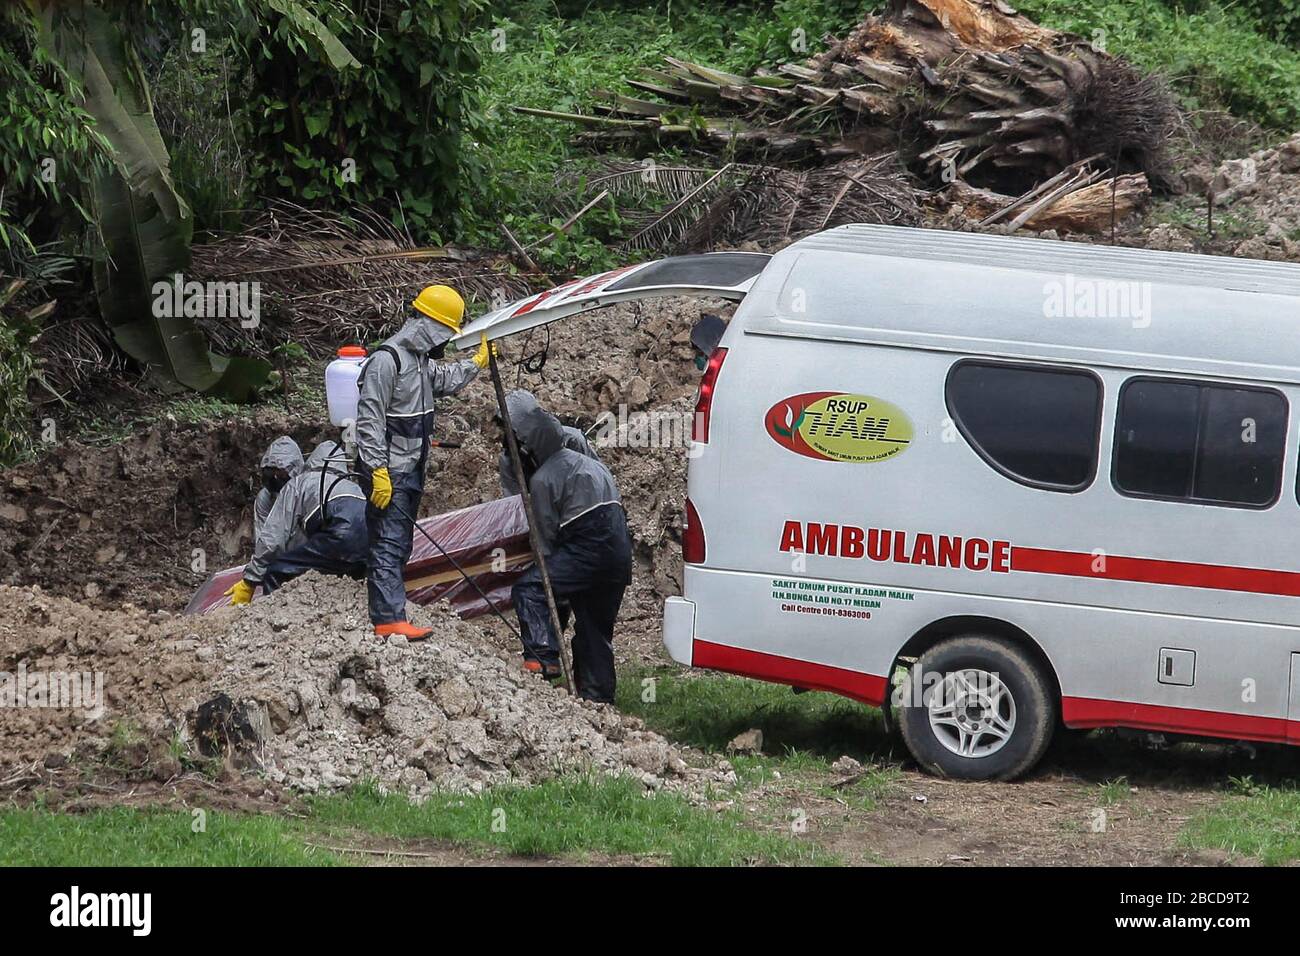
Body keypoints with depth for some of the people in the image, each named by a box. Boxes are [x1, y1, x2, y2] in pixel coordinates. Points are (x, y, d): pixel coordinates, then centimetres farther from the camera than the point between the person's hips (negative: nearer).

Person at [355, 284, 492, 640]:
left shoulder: (420, 360, 13)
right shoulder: (387, 360, -18)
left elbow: (445, 380, 37)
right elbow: (369, 420, -21)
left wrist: (477, 362, 47)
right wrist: (378, 471, -24)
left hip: (411, 471, 10)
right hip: (388, 473, -10)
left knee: (399, 545, 12)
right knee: (388, 544, -13)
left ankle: (388, 614, 17)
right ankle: (389, 620, -19)